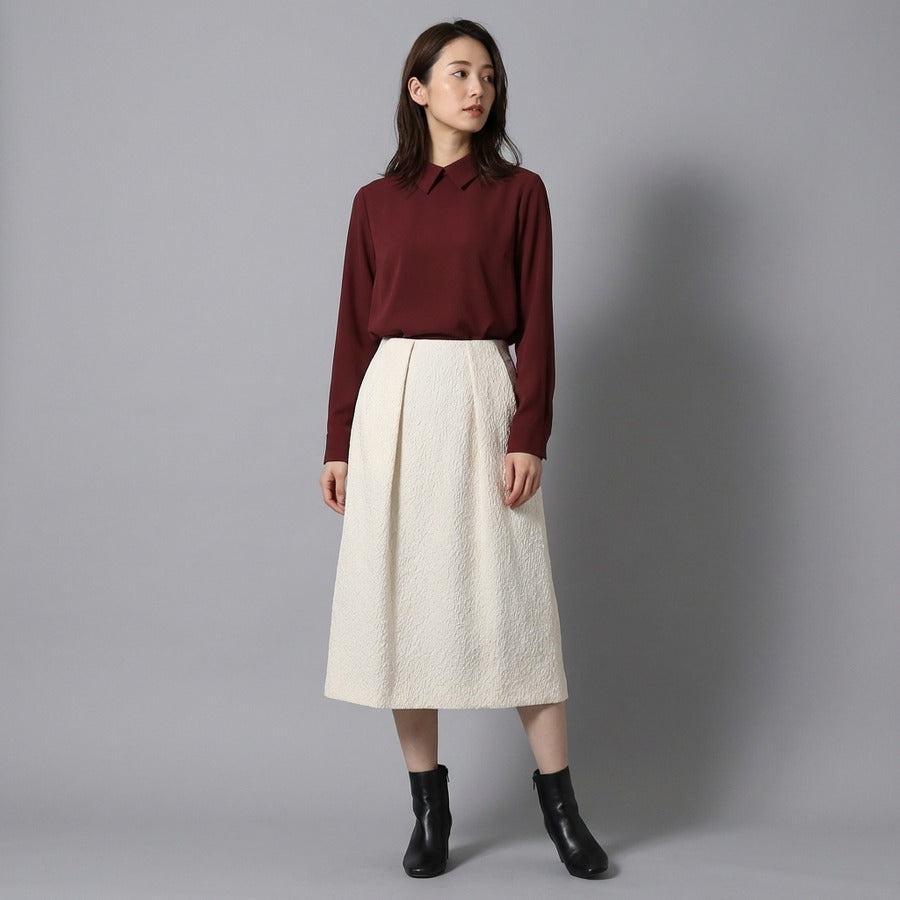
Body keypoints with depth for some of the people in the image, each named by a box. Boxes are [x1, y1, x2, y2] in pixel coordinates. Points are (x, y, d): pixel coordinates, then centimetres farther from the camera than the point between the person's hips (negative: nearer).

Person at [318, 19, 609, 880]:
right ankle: (428, 808, 14)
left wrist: (528, 436, -10)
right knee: (404, 600, 3)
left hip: (482, 399, -2)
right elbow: (353, 328, 10)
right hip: (393, 402, 2)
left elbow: (536, 324, 0)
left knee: (511, 600, -2)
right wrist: (339, 444, 7)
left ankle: (560, 805, 9)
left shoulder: (519, 192, 4)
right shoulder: (376, 201, 9)